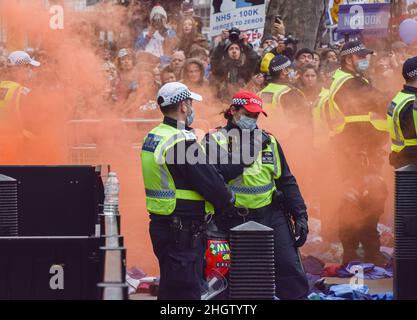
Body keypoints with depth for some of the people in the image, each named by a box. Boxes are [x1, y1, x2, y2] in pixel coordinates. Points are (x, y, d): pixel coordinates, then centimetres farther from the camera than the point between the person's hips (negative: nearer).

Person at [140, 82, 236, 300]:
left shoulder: (152, 138, 12)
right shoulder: (182, 142, -19)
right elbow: (210, 182, -15)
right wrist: (229, 204, 5)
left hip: (161, 223, 10)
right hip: (183, 231, -10)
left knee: (169, 290, 17)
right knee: (185, 291, -7)